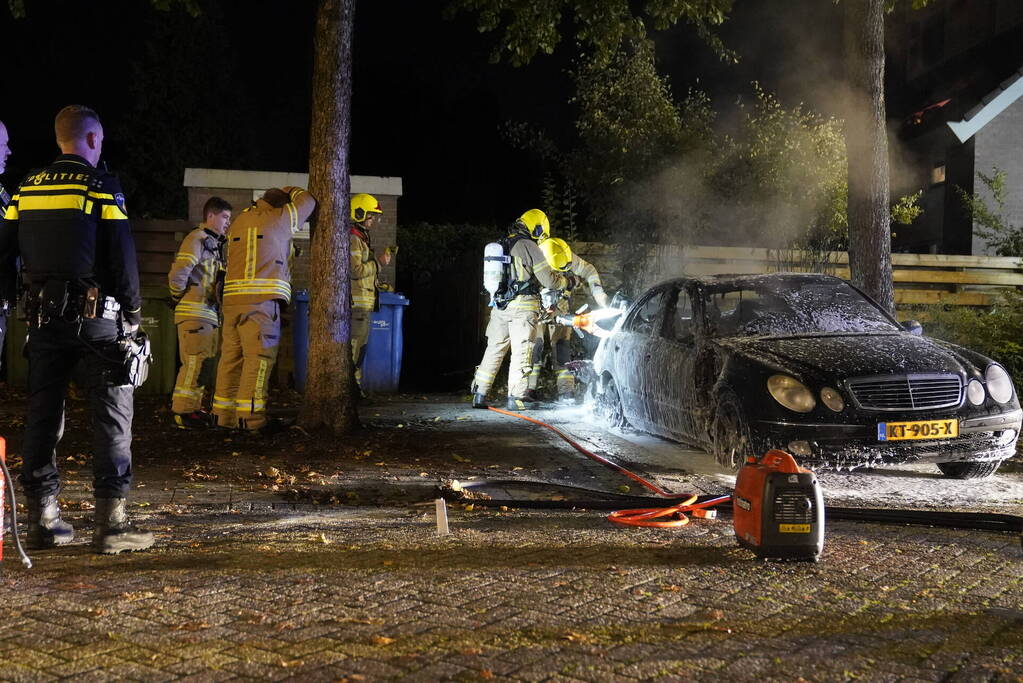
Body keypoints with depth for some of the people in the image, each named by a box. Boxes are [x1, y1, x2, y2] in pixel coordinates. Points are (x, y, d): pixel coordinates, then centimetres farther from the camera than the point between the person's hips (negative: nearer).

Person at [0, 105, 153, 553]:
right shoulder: (102, 187, -7)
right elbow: (123, 259, -10)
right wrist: (132, 313, -1)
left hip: (43, 316, 5)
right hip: (95, 316, -5)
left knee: (43, 413, 11)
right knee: (111, 413, -1)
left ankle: (42, 519, 15)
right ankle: (110, 521, -5)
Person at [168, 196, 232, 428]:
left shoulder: (214, 243, 20)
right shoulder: (197, 239, -11)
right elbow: (177, 274, -20)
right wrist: (178, 297, -7)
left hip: (209, 313, 10)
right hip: (195, 312, -10)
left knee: (201, 363, 13)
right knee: (193, 363, -10)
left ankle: (193, 408, 21)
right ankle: (182, 411, -8)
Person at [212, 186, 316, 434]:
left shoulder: (238, 222, 20)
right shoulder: (279, 218, 4)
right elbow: (307, 201, 17)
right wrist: (291, 191, 33)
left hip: (232, 299, 6)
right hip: (263, 299, -6)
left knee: (231, 357, 8)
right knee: (259, 358, -7)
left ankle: (224, 414, 11)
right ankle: (251, 418, -11)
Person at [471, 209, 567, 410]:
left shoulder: (500, 246, 15)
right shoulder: (528, 246, -8)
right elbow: (548, 279, -7)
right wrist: (566, 282, 10)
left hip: (499, 306, 7)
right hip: (522, 306, -7)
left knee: (494, 349, 10)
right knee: (521, 352, -3)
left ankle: (479, 395, 9)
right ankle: (516, 397, -4)